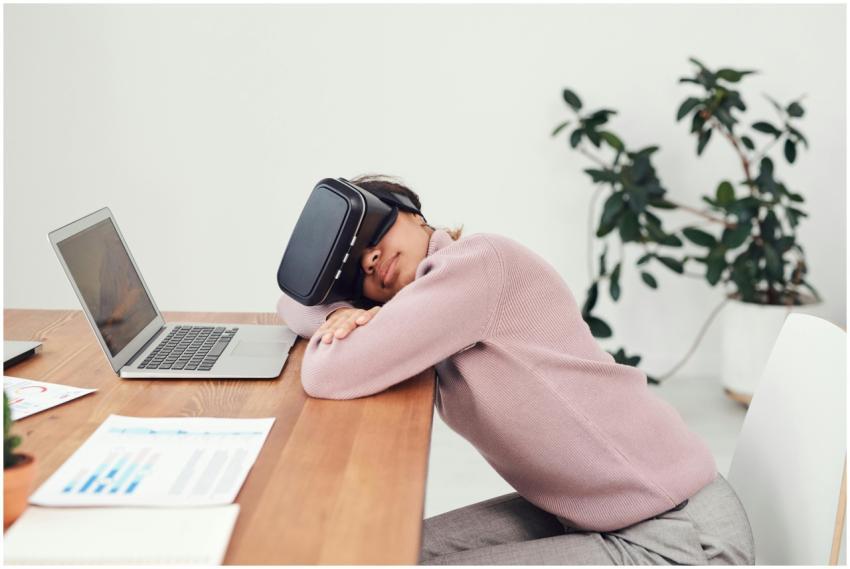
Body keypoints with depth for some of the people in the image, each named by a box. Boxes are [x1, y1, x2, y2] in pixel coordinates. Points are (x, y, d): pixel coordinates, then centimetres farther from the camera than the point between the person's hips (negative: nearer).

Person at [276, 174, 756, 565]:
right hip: (580, 516, 8)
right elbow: (294, 303, 15)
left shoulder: (479, 261, -18)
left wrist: (343, 335, 0)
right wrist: (345, 314, -7)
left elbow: (329, 376, -23)